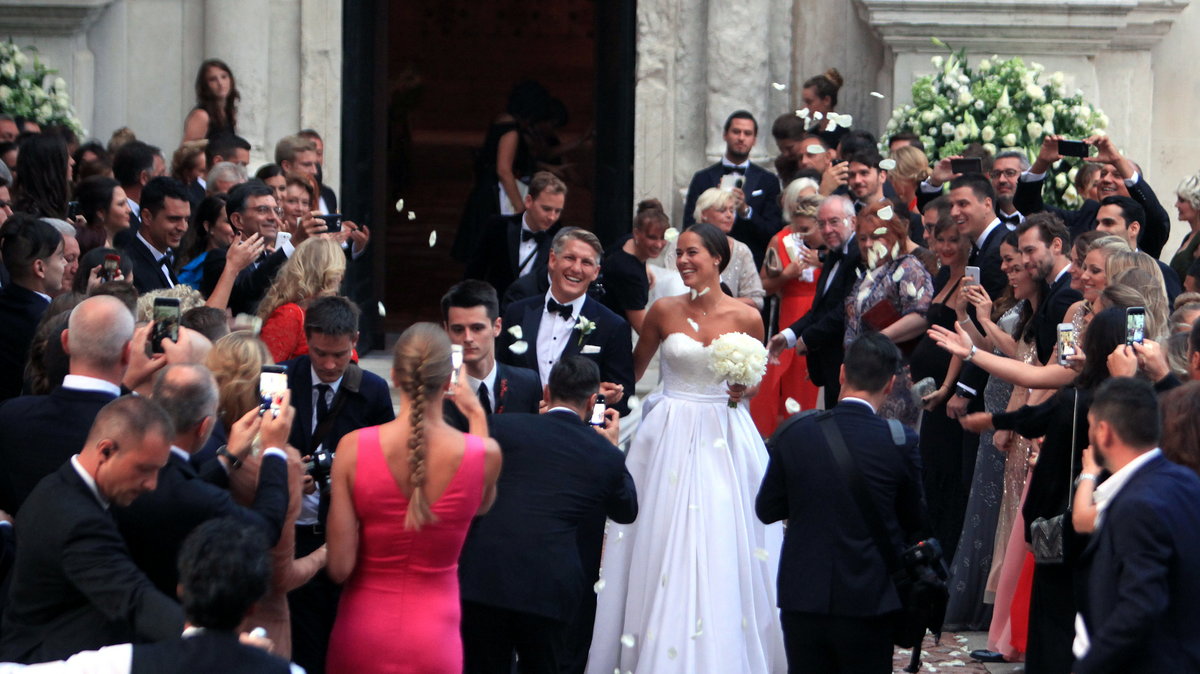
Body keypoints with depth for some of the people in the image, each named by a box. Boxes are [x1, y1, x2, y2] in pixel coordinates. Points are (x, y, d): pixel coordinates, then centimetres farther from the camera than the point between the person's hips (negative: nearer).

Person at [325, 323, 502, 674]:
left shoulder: (353, 448, -13)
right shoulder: (484, 454, -12)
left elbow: (339, 567, -13)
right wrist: (478, 417, 21)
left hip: (362, 640, 0)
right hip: (433, 644, 0)